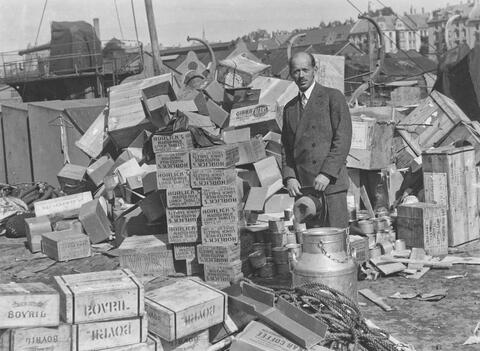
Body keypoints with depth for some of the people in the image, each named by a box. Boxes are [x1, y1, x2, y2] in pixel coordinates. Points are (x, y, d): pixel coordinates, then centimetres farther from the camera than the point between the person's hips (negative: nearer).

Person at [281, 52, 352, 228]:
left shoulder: (333, 97, 2)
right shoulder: (289, 108, 18)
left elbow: (343, 139, -6)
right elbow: (286, 147, 17)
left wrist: (327, 174, -15)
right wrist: (289, 177, 0)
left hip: (330, 182, -4)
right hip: (300, 186, 4)